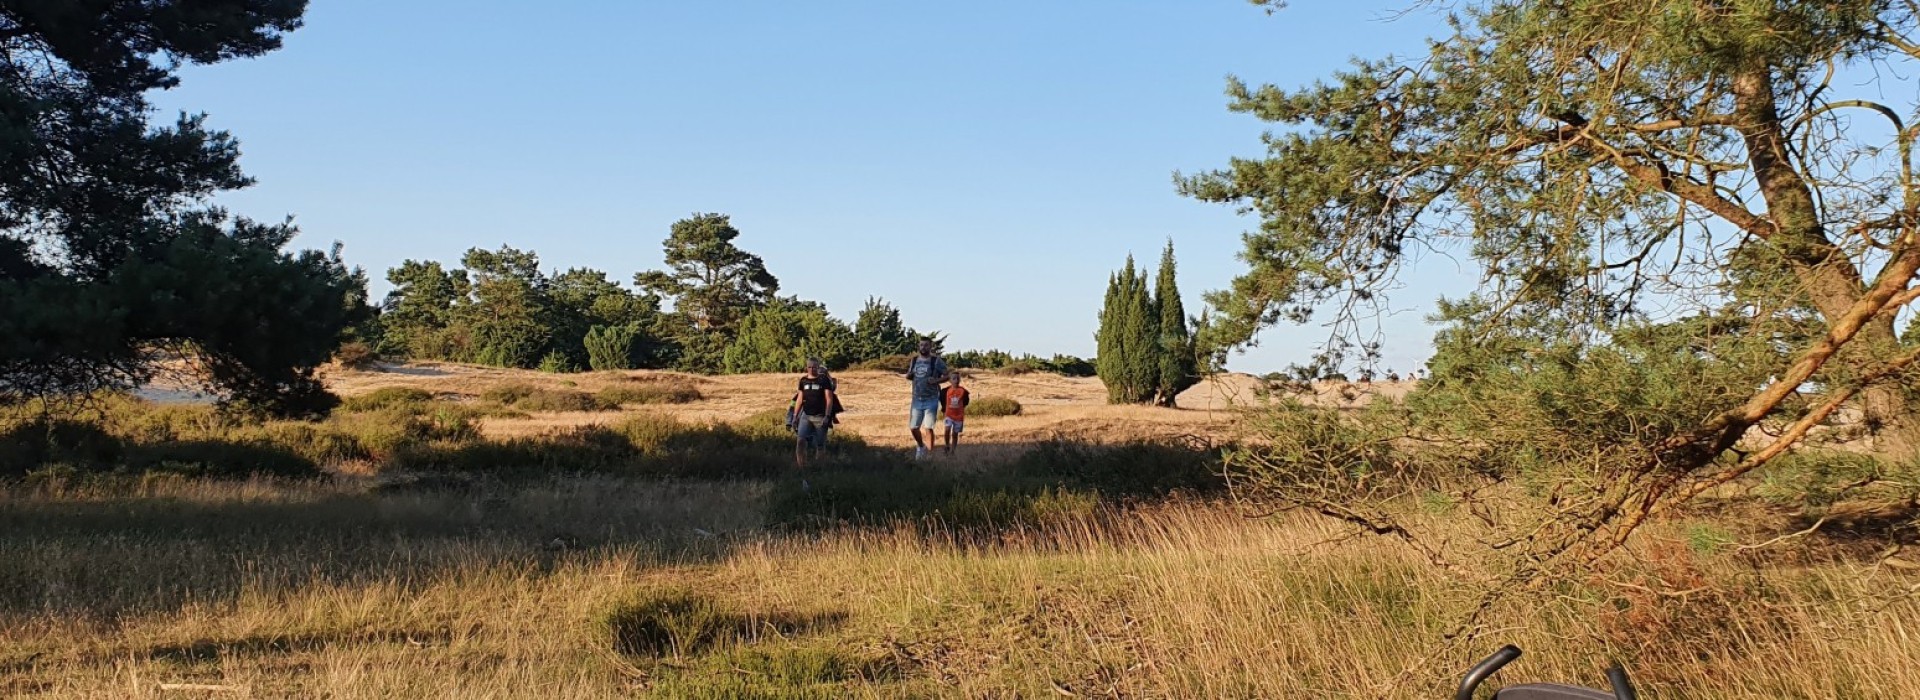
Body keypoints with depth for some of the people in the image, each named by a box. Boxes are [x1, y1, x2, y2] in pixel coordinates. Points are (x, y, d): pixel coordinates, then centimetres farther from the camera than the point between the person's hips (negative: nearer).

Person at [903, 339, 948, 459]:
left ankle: (928, 454, 0)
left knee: (928, 428, -7)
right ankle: (920, 446, 33)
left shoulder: (936, 361, -6)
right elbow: (909, 376, 19)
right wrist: (908, 375, -5)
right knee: (913, 428, 6)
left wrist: (936, 380, -20)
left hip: (931, 400, -4)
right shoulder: (914, 360, 7)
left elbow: (947, 376, -3)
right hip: (916, 400, 4)